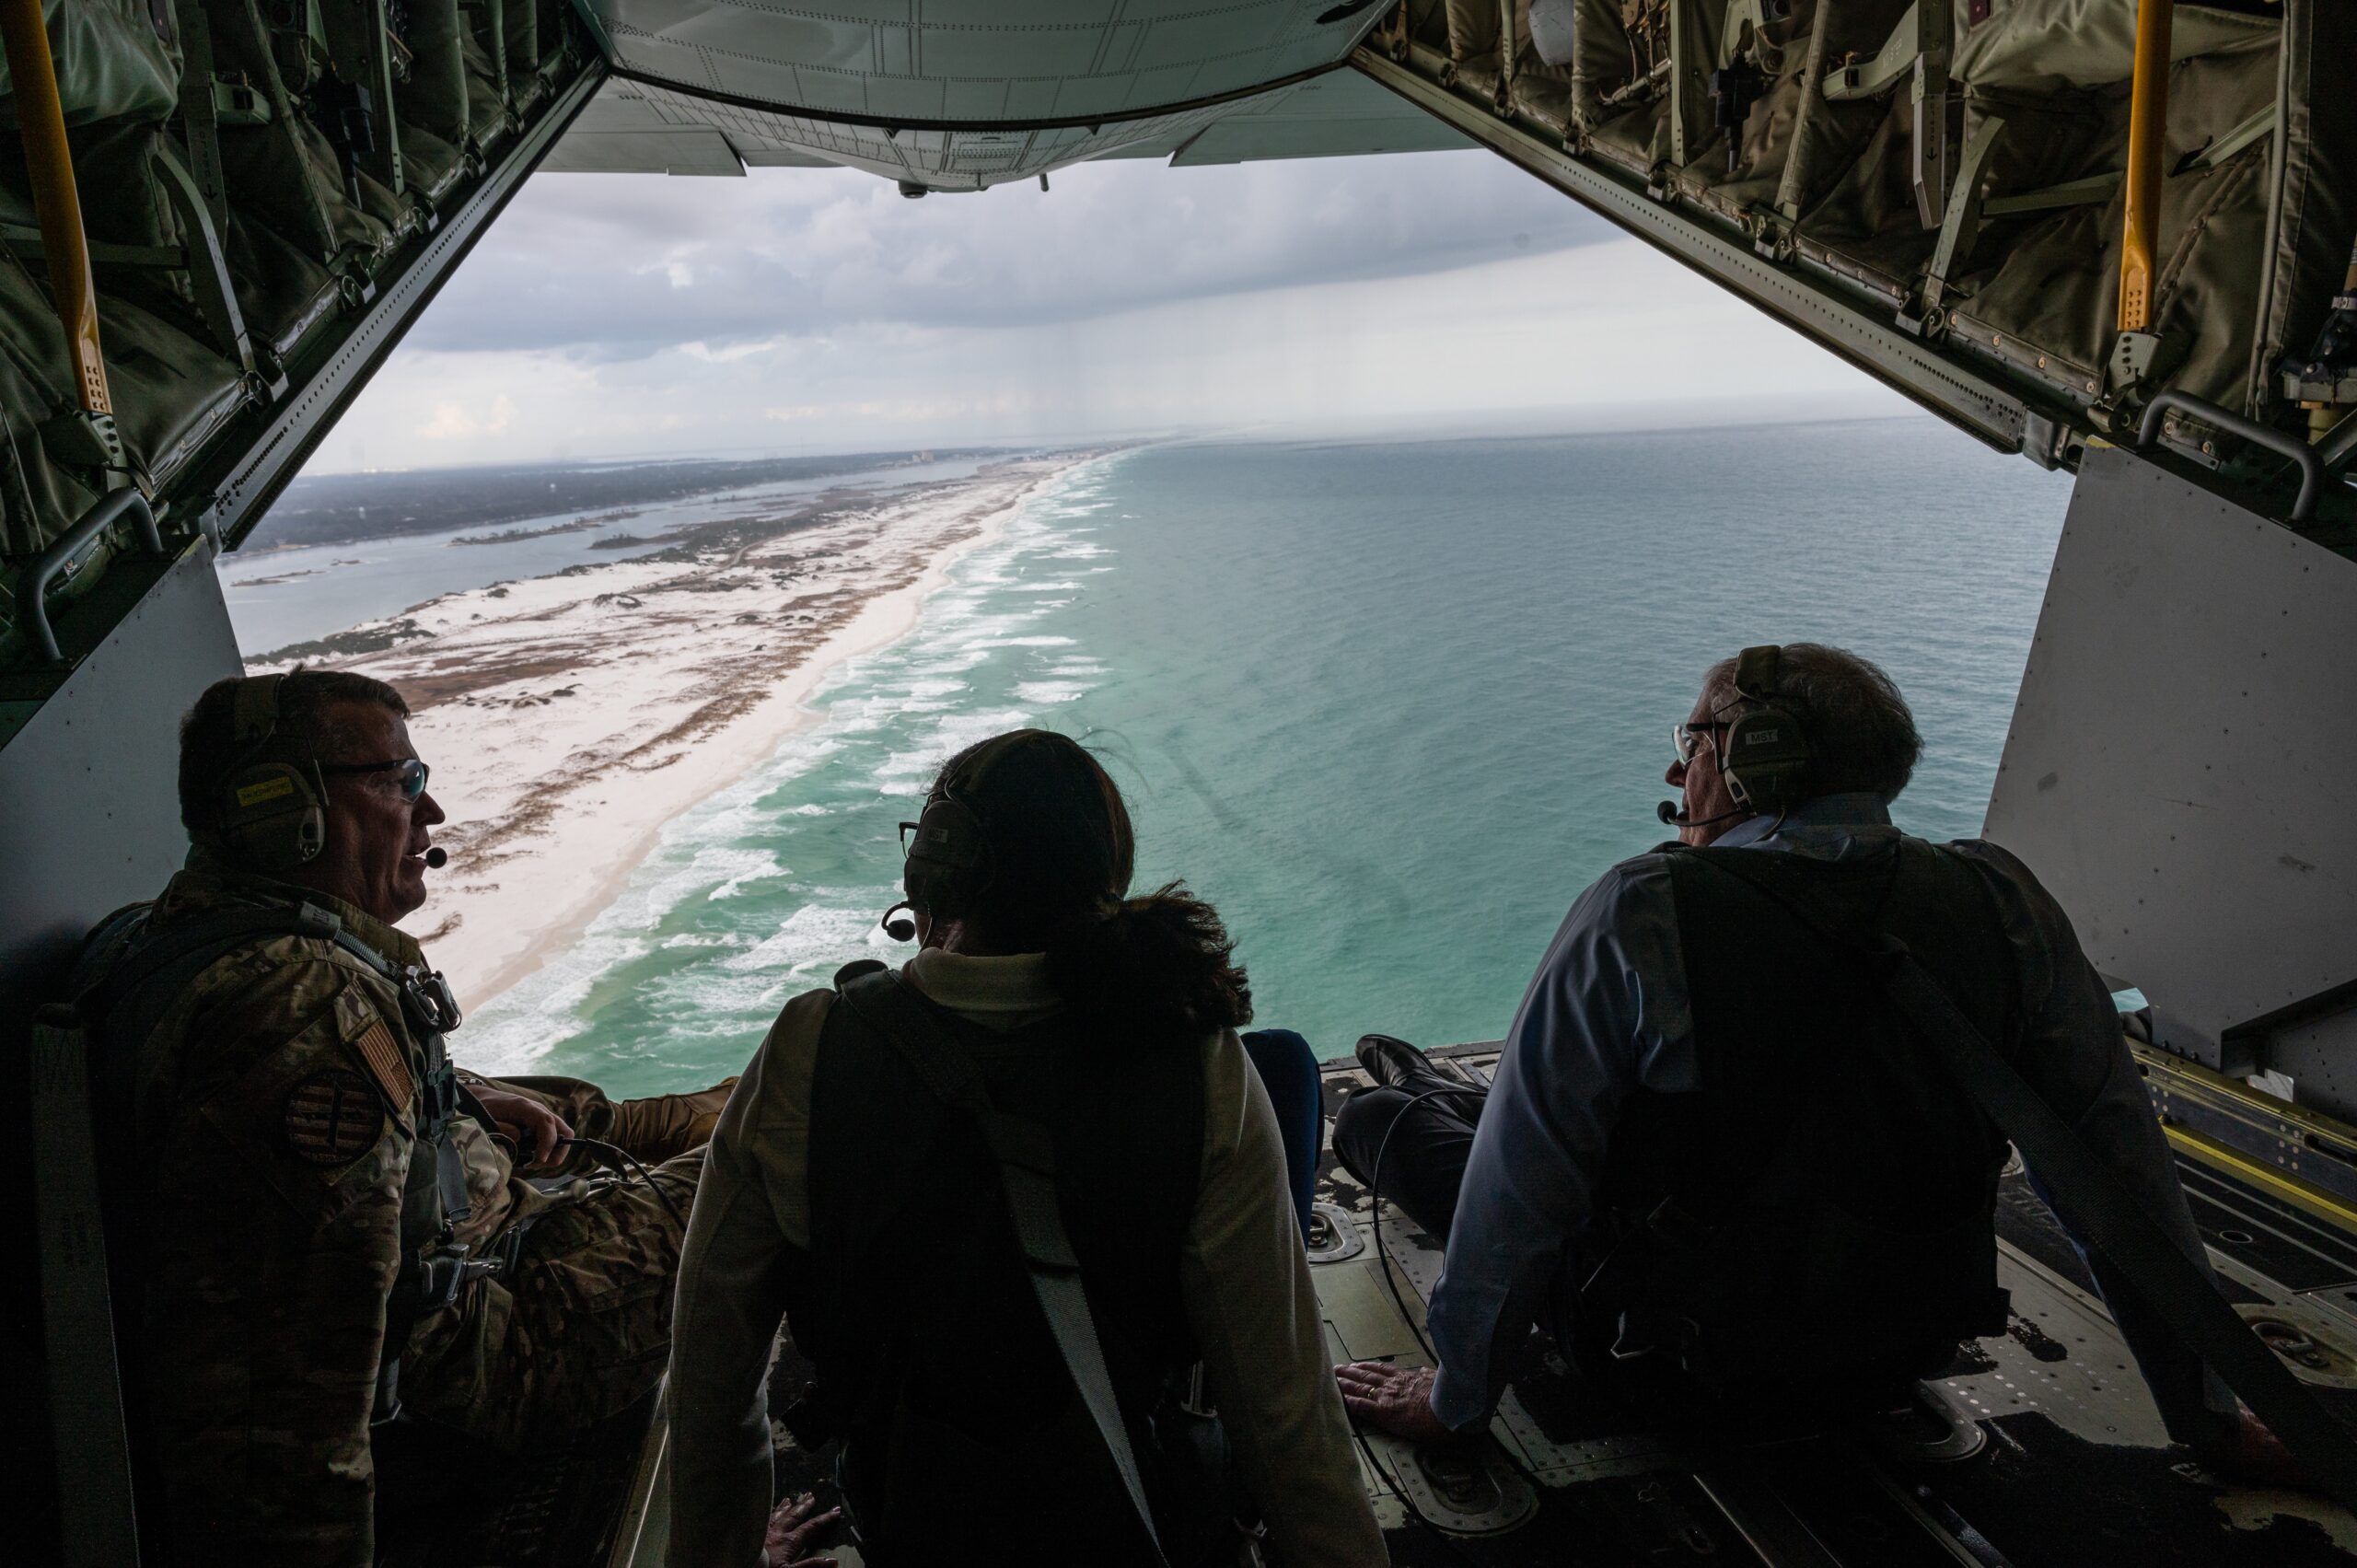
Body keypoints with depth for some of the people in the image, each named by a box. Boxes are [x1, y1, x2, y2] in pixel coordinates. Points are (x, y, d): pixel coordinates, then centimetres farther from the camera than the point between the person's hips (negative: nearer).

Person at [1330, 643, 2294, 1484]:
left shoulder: (1640, 917, -25)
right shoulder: (2003, 906, -12)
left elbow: (1524, 1178, -20)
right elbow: (2119, 1162, -7)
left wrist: (1455, 1399, -6)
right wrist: (2208, 1417, 6)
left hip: (1673, 1368, -4)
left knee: (1375, 1116, 16)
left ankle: (1430, 1106, 51)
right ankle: (1455, 1099, 55)